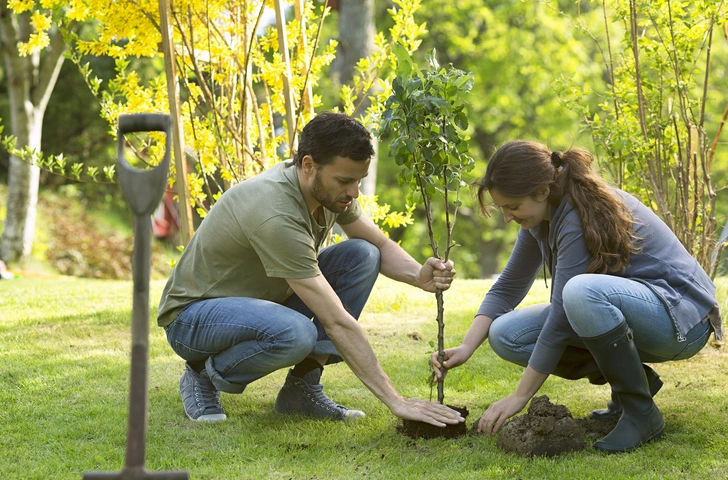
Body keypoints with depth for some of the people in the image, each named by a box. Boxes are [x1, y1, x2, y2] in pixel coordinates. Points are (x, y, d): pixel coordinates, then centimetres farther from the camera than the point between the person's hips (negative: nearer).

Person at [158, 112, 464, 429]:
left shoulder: (328, 186, -9)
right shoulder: (277, 216, -34)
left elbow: (381, 245, 7)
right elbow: (336, 322, -35)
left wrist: (419, 276, -17)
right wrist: (395, 401, -35)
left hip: (262, 301, 9)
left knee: (362, 255, -9)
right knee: (295, 332, -39)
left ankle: (302, 387, -6)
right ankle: (204, 375, -8)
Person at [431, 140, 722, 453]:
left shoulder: (581, 217, -26)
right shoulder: (543, 215, 1)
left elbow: (561, 318, -25)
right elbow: (507, 288, 9)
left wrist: (519, 398, -20)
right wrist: (466, 348, -6)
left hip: (681, 314, -9)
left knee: (582, 291, -40)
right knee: (505, 334, -5)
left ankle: (642, 414, -21)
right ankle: (634, 378, 3)